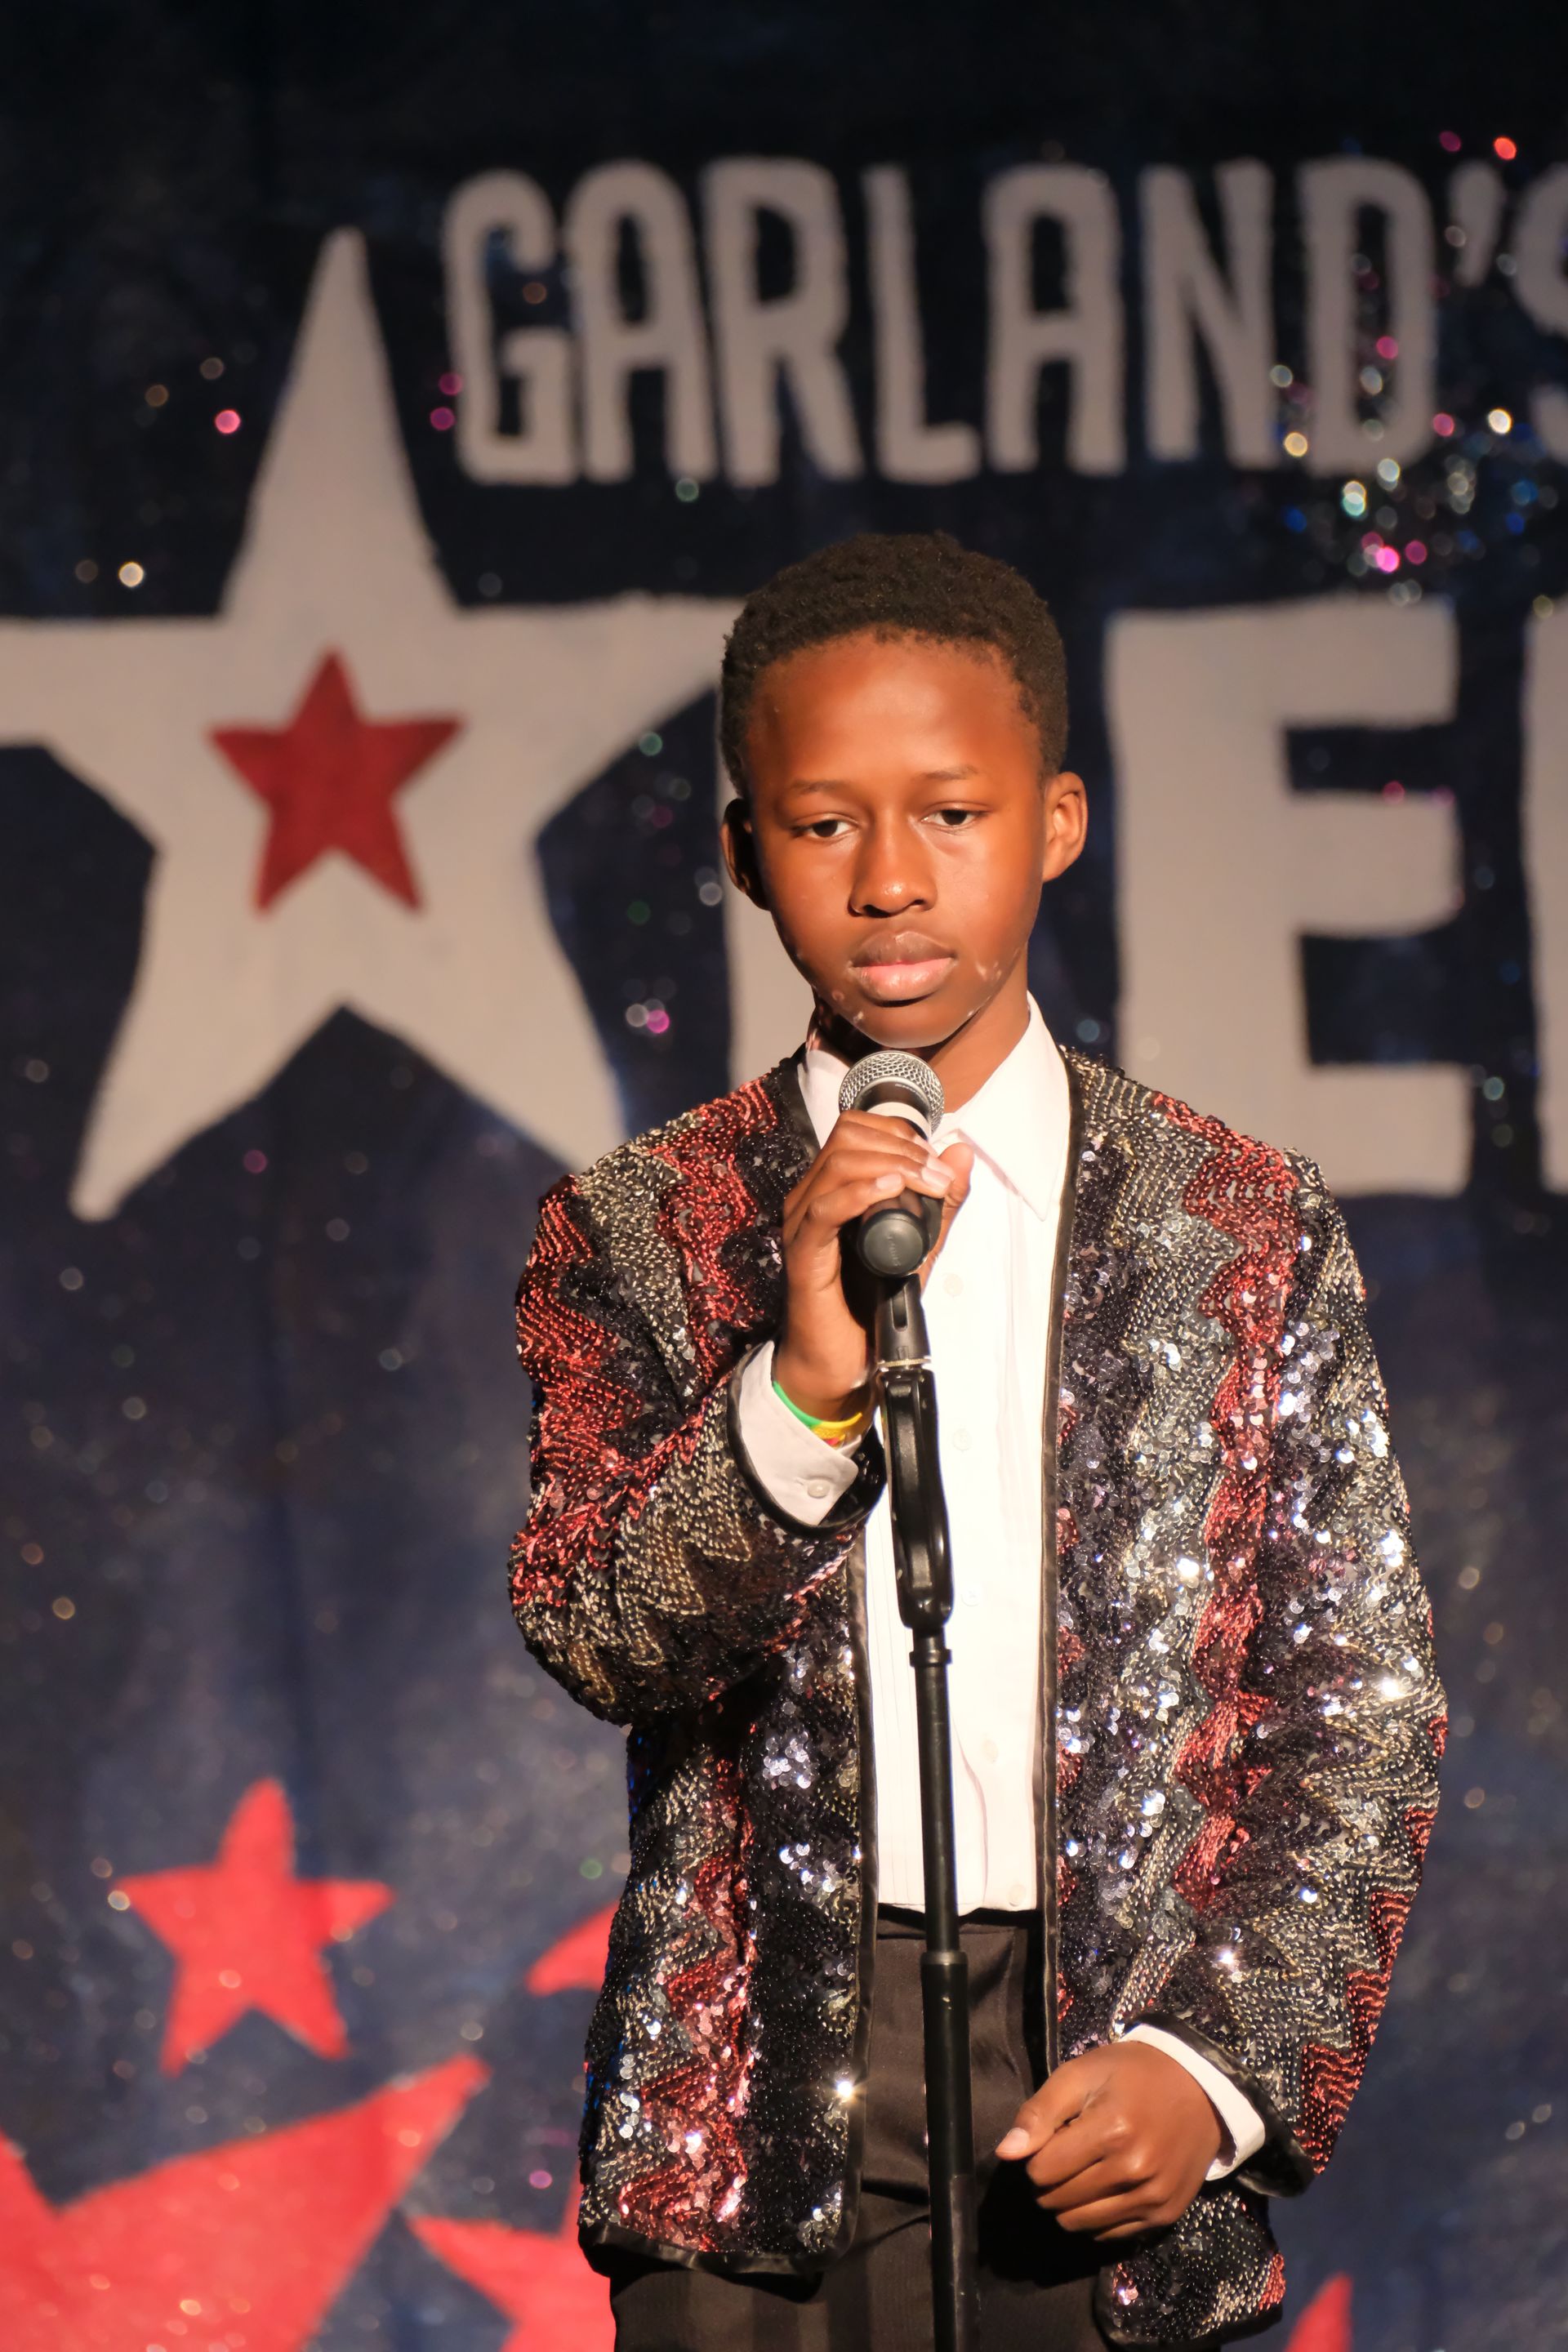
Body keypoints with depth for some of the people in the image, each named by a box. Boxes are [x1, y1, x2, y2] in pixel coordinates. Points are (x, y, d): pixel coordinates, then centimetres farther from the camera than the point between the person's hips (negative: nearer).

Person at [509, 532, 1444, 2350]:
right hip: (758, 2113, 0)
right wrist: (800, 1385, -22)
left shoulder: (1245, 1230, 6)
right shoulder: (641, 1230, 6)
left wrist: (1214, 2060, -7)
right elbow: (596, 1640, -6)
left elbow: (1362, 1705, 5)